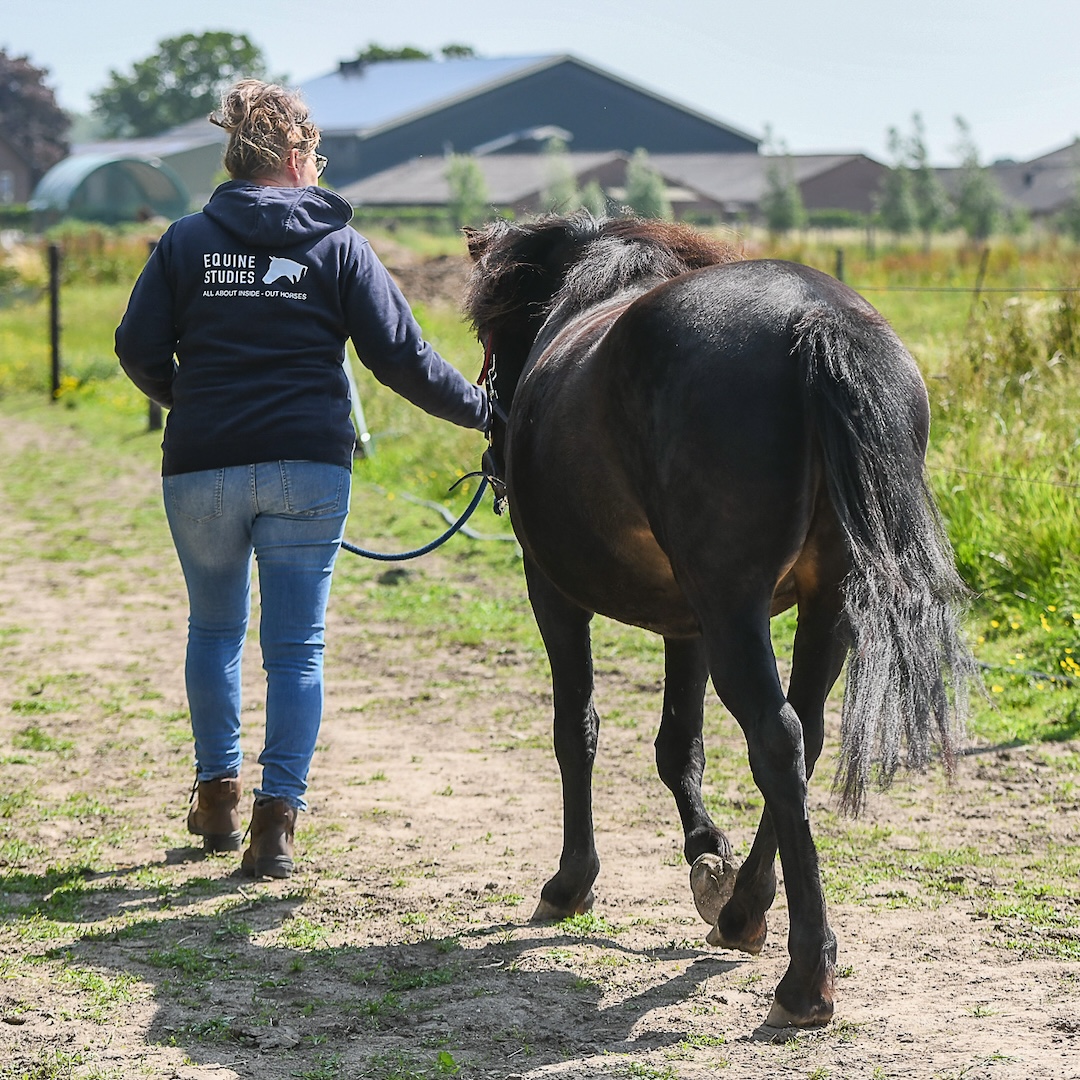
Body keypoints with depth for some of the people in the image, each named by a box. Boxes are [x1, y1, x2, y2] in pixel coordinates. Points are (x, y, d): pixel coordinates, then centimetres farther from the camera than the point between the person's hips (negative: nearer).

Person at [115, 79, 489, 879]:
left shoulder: (188, 239, 6)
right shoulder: (339, 244, 3)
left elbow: (140, 348, 3)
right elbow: (400, 356, -3)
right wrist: (482, 410, 7)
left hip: (201, 465, 2)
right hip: (308, 466, -1)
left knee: (215, 628, 21)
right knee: (296, 646, 3)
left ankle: (218, 793, 28)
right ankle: (278, 815, -7)